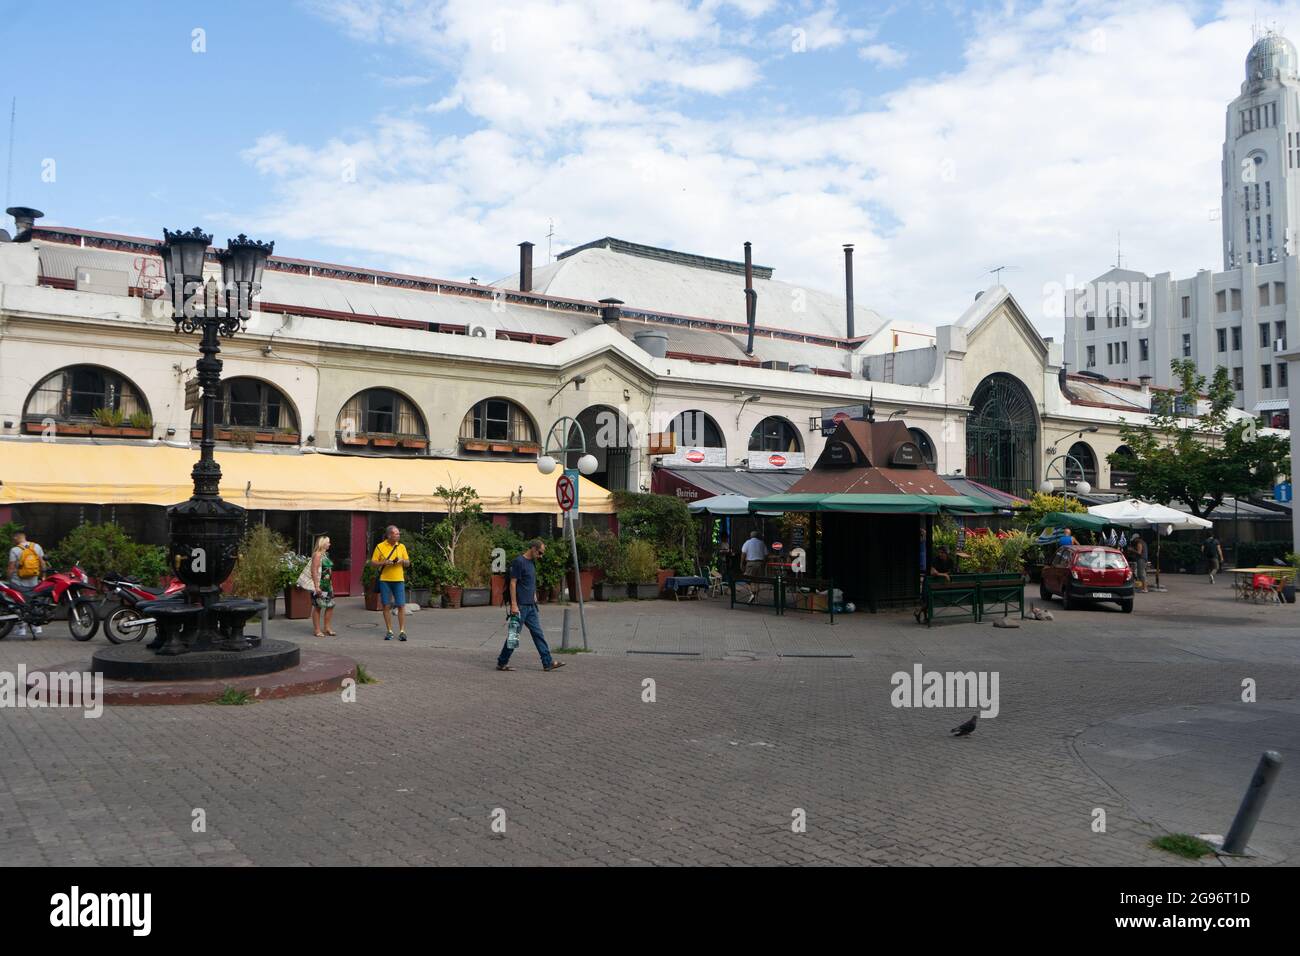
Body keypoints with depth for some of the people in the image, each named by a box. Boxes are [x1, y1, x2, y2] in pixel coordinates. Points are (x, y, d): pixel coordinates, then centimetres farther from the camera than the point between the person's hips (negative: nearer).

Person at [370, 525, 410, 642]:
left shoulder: (401, 546, 8)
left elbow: (408, 563, 13)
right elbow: (372, 563, 1)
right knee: (386, 606, 3)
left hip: (399, 580, 1)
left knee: (401, 606, -4)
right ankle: (389, 631, 12)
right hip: (384, 580, -1)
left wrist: (402, 561, -8)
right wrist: (384, 562, -15)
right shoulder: (380, 547, 1)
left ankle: (402, 631, 0)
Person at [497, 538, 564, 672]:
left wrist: (535, 600, 20)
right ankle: (502, 662, 12)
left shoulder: (532, 563, 14)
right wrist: (514, 605, -19)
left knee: (538, 633, 6)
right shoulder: (518, 562, -13)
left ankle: (548, 662, 6)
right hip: (520, 606, -9)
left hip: (531, 606, 9)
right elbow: (513, 583, -16)